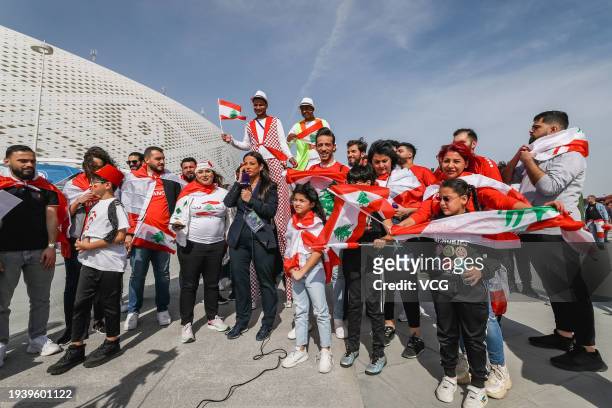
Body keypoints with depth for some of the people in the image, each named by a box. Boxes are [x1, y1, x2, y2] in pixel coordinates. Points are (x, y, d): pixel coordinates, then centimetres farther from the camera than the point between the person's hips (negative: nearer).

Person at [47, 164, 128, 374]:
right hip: (89, 263, 8)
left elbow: (120, 235, -20)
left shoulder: (114, 205, -13)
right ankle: (76, 349, 22)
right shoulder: (96, 205, 14)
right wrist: (82, 242, 6)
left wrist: (90, 245, -16)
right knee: (80, 304, 10)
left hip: (109, 265, -8)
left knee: (109, 304, 7)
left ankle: (111, 344, 25)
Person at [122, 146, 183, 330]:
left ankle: (162, 309, 24)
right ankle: (133, 311, 21)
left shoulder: (171, 179, 8)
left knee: (163, 275, 10)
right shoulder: (132, 178, 3)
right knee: (137, 275, 6)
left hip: (163, 235, 2)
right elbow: (126, 208, 0)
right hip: (140, 236, -2)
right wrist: (128, 233, -5)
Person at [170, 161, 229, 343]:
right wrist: (176, 225, -26)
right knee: (189, 285, 4)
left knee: (212, 283, 15)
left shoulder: (223, 193, 5)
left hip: (217, 245, 3)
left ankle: (213, 317, 30)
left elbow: (229, 217, 11)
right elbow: (178, 215, -4)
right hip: (191, 245, -2)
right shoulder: (188, 193, -2)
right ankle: (186, 323, 15)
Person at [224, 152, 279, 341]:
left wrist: (251, 200, -14)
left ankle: (267, 323, 20)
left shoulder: (270, 186, 3)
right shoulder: (240, 185, 13)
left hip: (262, 238, -4)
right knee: (239, 279, 10)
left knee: (266, 281, 4)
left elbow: (271, 210, -10)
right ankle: (242, 320, 27)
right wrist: (239, 182, -4)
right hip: (239, 238, 4)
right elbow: (227, 203, -3)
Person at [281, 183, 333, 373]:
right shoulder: (292, 222, 9)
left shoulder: (316, 222, -9)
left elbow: (318, 251, -14)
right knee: (300, 311, 13)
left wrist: (303, 271, -14)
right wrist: (291, 269, -2)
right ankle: (301, 349, 24)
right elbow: (289, 247, 11)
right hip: (296, 272, 6)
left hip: (313, 271, -6)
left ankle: (325, 351, 15)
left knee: (321, 311, 2)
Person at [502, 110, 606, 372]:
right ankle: (564, 335, 28)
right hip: (534, 231, 9)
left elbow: (548, 186, -24)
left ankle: (589, 352, 5)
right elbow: (506, 179, 16)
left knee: (571, 288, -4)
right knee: (555, 286, 16)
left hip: (556, 233, -9)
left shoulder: (571, 155, -8)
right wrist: (517, 158, 2)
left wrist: (528, 161, -11)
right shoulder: (538, 155, 16)